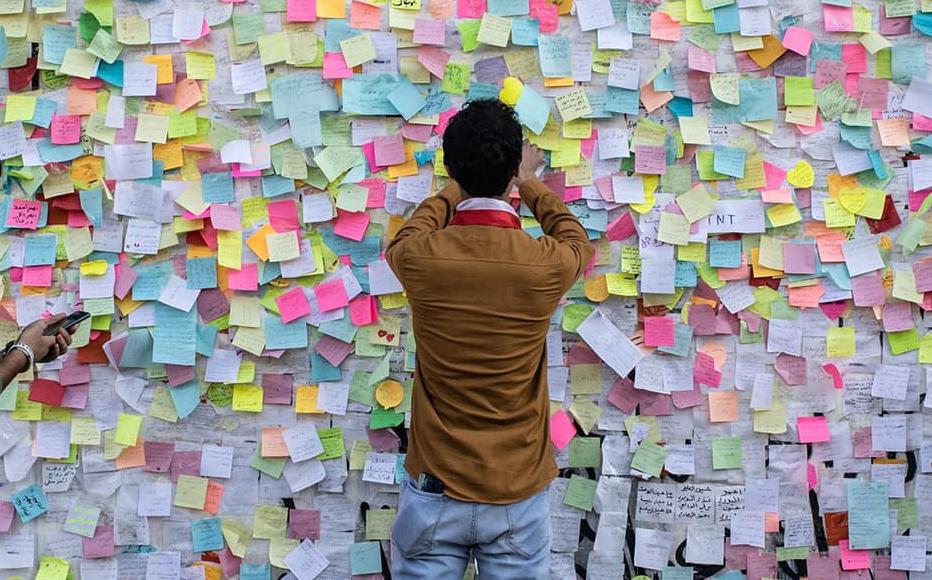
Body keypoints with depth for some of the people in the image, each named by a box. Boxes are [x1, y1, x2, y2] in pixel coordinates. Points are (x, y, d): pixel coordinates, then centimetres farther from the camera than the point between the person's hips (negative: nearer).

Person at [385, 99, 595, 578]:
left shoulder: (418, 258, -12)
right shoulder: (547, 264, -13)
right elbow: (575, 238, 14)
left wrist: (462, 182, 30)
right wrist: (530, 183, 30)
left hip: (434, 490, 0)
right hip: (519, 494, 0)